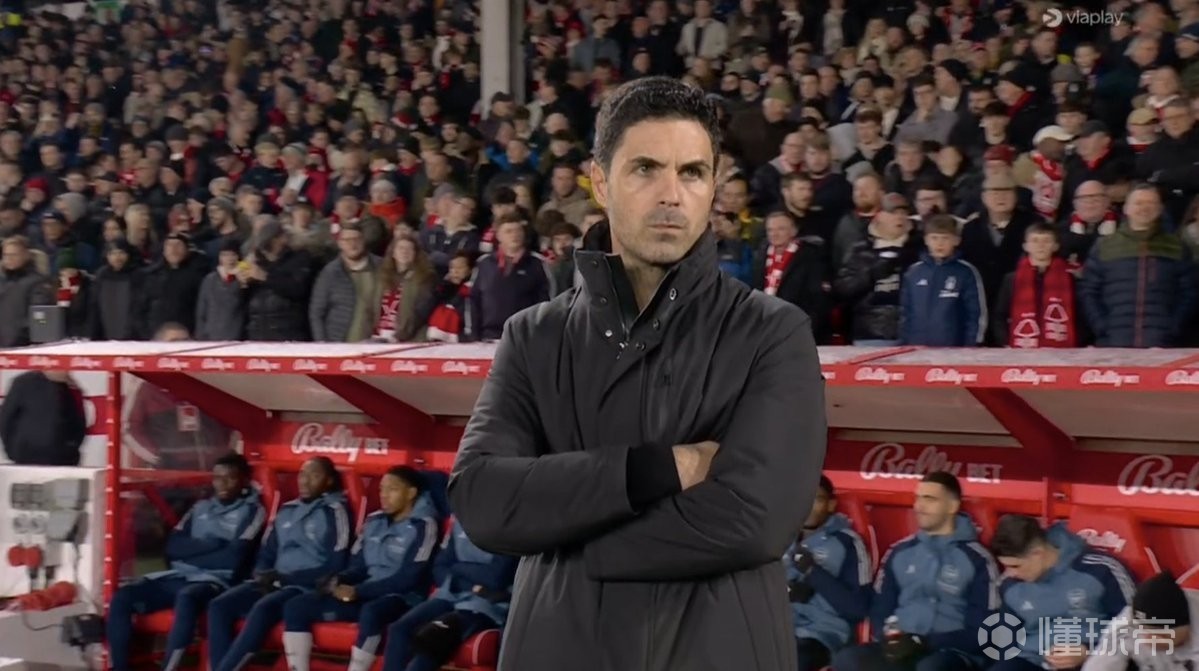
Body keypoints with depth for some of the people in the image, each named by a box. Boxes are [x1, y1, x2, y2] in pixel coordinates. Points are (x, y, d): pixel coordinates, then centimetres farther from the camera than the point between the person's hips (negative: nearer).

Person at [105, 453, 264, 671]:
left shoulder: (252, 511, 4)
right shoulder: (201, 507, 21)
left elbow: (234, 558, -10)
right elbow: (173, 546, 10)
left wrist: (189, 555, 1)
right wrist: (210, 546, -6)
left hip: (216, 581, -6)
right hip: (178, 578, 6)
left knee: (187, 597, -39)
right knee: (122, 597, -15)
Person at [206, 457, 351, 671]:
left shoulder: (334, 512, 0)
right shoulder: (287, 511, 19)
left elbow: (336, 566, -8)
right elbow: (266, 554, 21)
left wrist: (286, 578, -12)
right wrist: (263, 576, -3)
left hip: (307, 587, -7)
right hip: (274, 583, 7)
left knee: (263, 608, -35)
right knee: (219, 606, -18)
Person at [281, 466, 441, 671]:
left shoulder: (423, 525, -6)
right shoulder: (373, 521, 15)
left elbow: (408, 578, -14)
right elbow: (358, 566, 17)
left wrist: (359, 591, -16)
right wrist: (339, 581, -6)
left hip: (401, 598, -7)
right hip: (364, 595, 7)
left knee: (371, 612, -41)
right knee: (296, 606, -7)